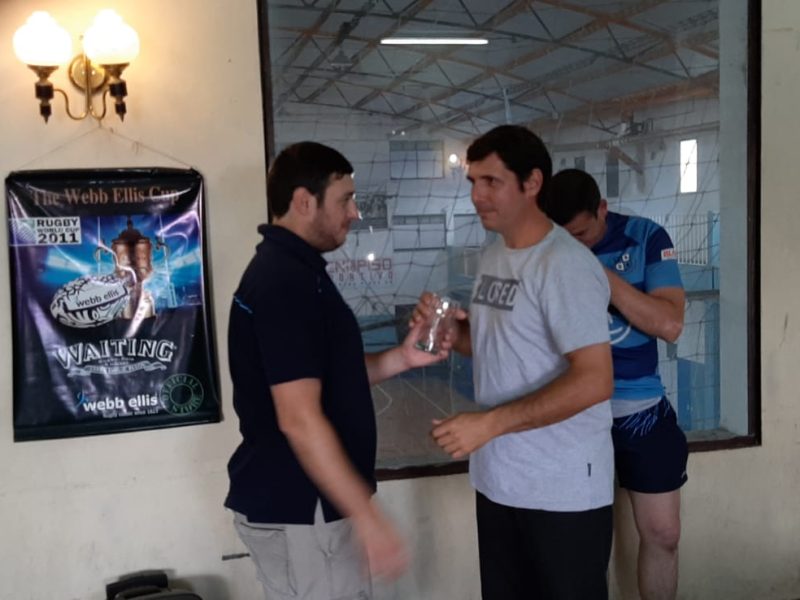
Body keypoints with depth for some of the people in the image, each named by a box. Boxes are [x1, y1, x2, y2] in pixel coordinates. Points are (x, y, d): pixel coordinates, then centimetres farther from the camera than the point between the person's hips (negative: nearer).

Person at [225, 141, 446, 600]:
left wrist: (402, 358, 5)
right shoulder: (287, 281, -21)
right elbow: (300, 419, -26)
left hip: (294, 501, 10)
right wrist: (366, 516, -24)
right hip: (298, 509, -10)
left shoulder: (286, 269, 12)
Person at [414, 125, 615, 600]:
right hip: (498, 478, 8)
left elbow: (594, 381, -24)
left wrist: (488, 423, -25)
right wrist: (449, 329, -1)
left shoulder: (566, 264, -18)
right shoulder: (492, 256, 9)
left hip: (564, 488, -8)